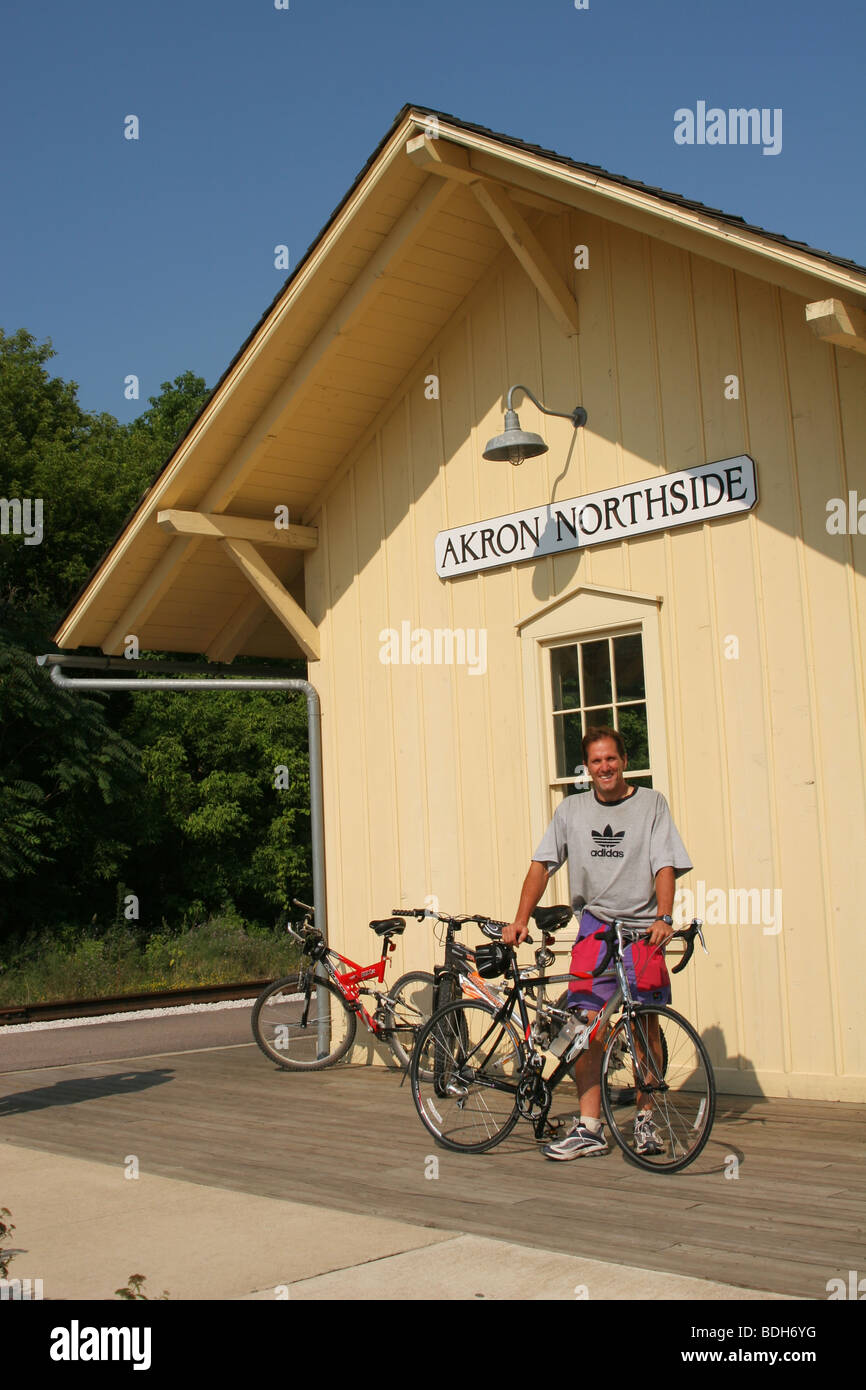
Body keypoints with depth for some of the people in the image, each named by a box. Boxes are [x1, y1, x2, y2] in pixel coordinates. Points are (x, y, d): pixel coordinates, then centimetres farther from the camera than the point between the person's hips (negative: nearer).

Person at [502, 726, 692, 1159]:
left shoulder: (651, 804, 3)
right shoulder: (572, 809, 9)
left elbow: (665, 866, -5)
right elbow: (542, 864, 7)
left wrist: (663, 917, -20)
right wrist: (521, 920, -2)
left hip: (643, 927, -1)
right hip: (594, 925, 1)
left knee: (645, 1025, -1)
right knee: (588, 1023, -7)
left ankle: (645, 1117, 16)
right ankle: (589, 1128, -4)